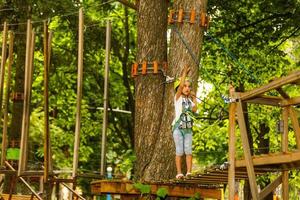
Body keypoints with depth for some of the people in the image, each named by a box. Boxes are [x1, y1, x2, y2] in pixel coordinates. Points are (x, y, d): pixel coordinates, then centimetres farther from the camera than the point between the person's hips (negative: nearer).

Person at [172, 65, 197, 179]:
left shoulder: (189, 100, 13)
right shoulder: (178, 97, -1)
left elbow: (194, 110, -2)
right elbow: (180, 85, -16)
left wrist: (194, 98, 5)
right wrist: (184, 73, -9)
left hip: (188, 128, 4)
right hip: (178, 127, -4)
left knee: (188, 151, 0)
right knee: (179, 151, -4)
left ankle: (189, 172, 1)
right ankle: (179, 173, -1)